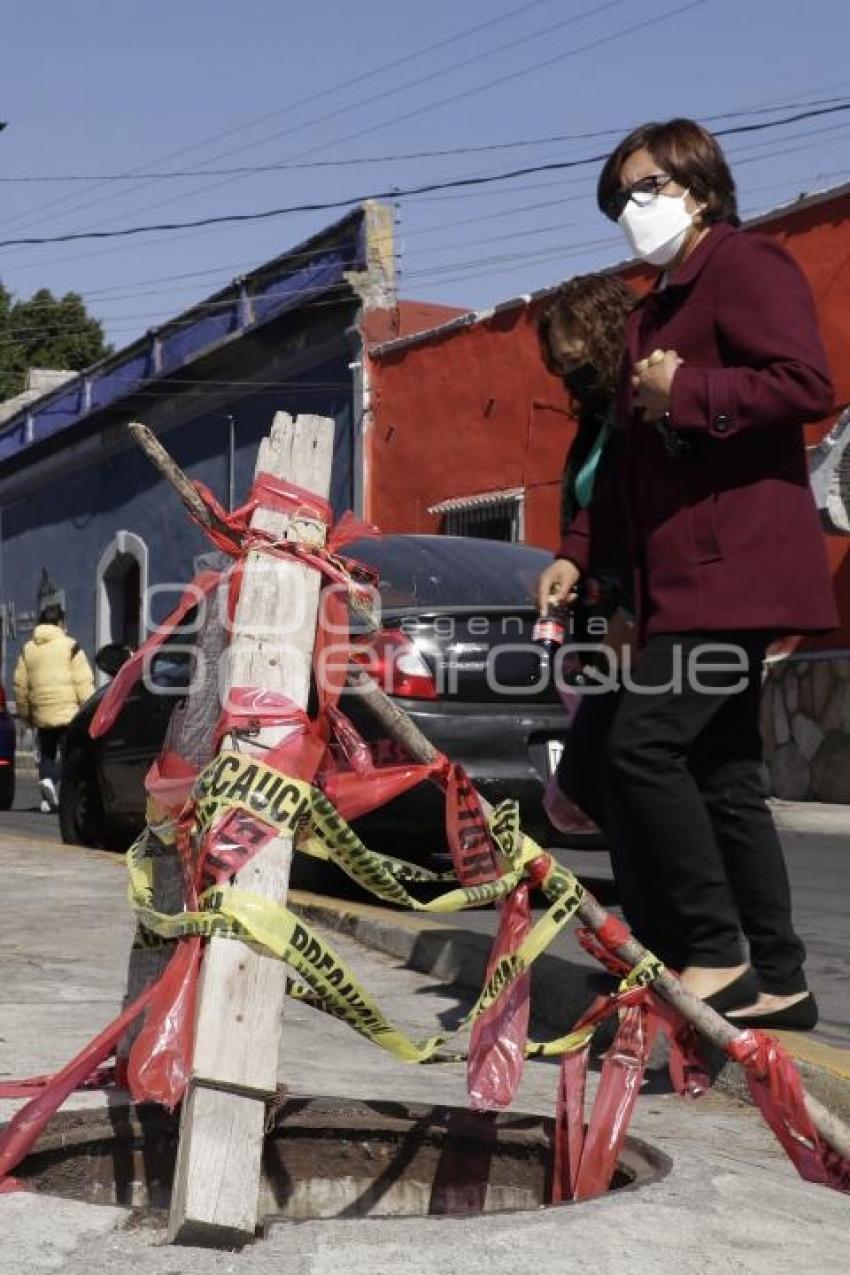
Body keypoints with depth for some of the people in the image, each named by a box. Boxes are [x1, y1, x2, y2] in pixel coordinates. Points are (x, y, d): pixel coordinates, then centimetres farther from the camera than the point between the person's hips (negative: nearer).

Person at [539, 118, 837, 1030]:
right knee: (723, 777, 8)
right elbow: (634, 454, 27)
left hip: (734, 568, -10)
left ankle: (718, 955, -6)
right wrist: (577, 552, 17)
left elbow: (806, 384, -18)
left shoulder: (744, 265, -3)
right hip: (685, 576, 10)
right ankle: (778, 981, 14)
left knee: (642, 746, -16)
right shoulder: (653, 311, 25)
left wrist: (684, 394, -13)